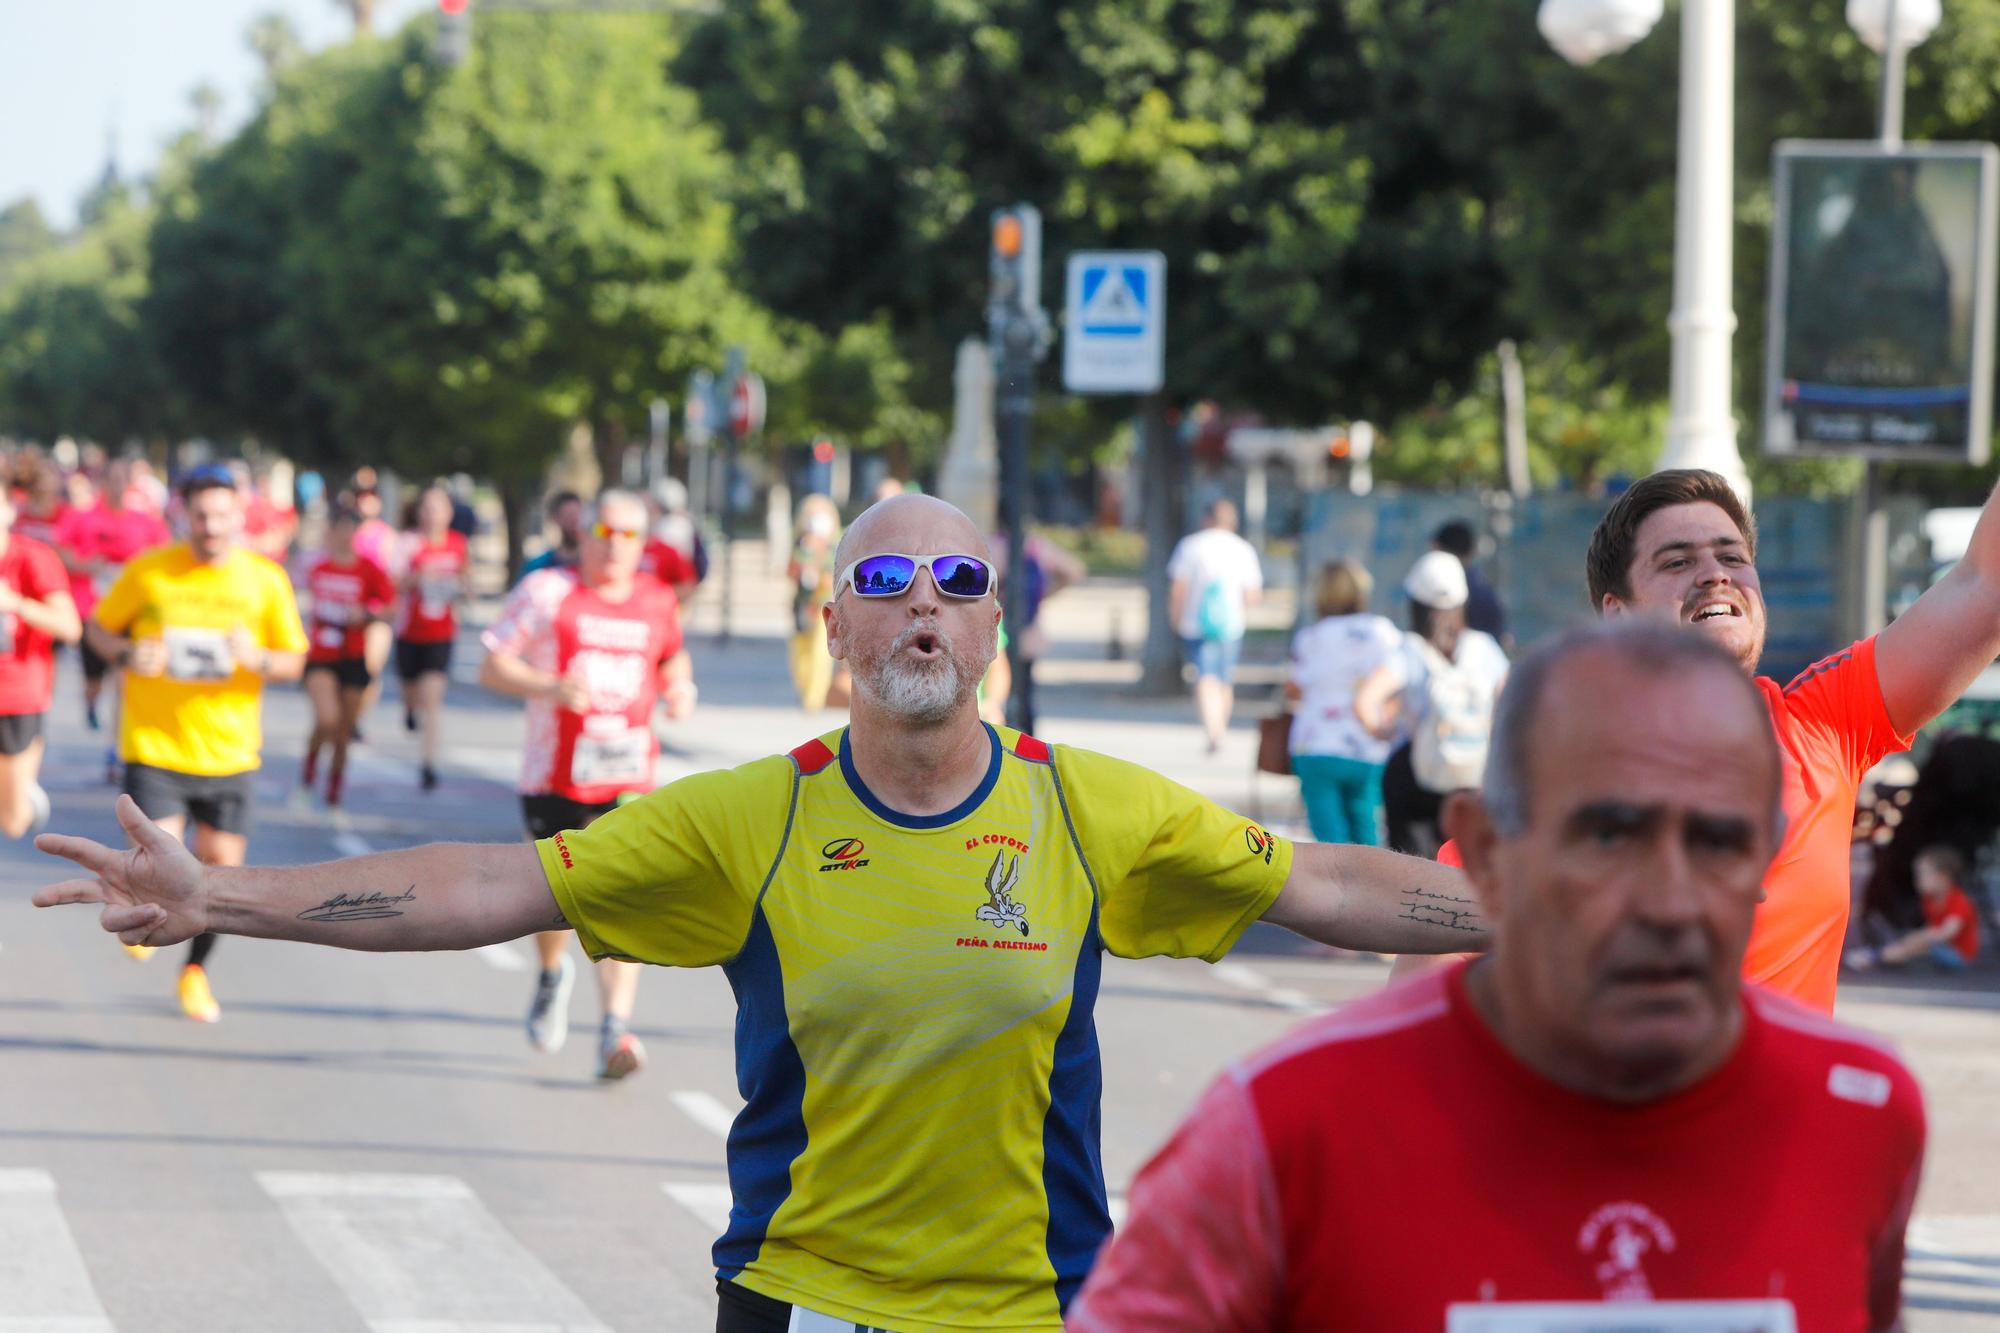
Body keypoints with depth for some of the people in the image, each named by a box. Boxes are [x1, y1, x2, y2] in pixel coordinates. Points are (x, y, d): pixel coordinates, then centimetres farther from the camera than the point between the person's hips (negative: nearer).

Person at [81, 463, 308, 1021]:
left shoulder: (266, 580, 0)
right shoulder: (148, 572, -4)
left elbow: (294, 661, 5)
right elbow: (99, 627, 8)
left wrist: (257, 658, -17)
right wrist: (126, 655, -14)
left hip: (228, 749, 2)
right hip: (154, 746, -2)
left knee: (221, 862, 4)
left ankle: (196, 970, 30)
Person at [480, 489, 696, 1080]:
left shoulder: (657, 601, 7)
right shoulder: (547, 591, -3)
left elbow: (672, 655, 27)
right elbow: (492, 667, -5)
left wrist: (680, 689, 5)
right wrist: (551, 687, -22)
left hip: (628, 773, 1)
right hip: (554, 773, -1)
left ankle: (615, 1030, -19)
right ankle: (553, 974, 46)